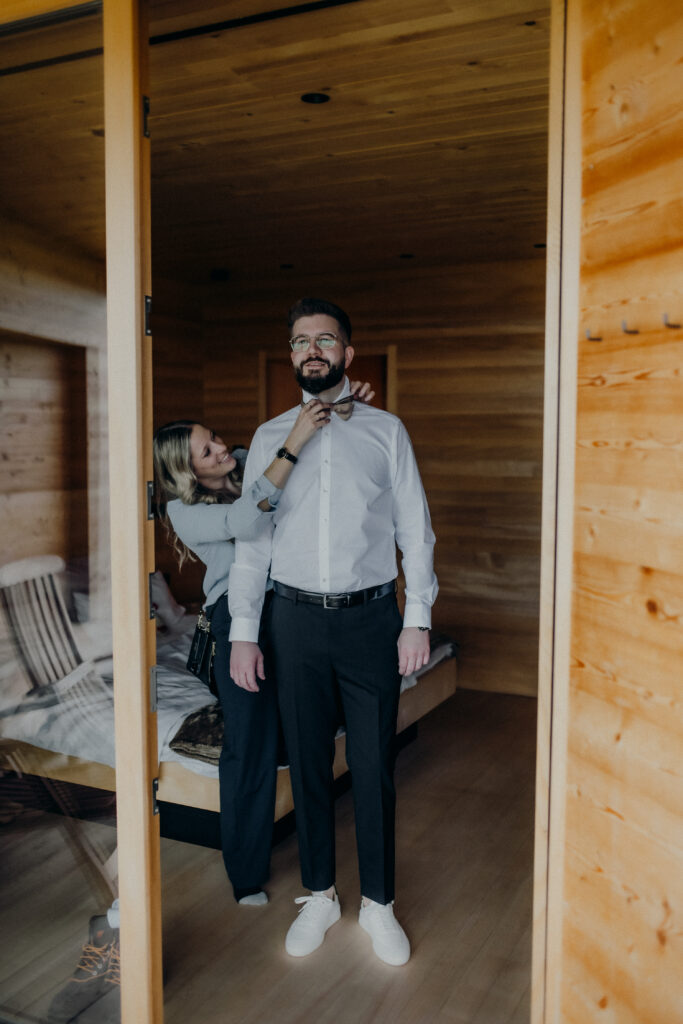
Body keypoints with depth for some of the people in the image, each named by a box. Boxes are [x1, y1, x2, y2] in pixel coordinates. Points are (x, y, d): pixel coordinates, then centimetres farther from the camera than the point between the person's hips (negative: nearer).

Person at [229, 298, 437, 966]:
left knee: (373, 766, 7)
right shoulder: (270, 436, 7)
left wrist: (418, 619, -5)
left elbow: (414, 529, 2)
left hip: (371, 616, -1)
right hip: (296, 617, 2)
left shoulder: (386, 431, 4)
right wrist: (243, 631, 0)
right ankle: (319, 896, 31)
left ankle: (378, 904, 27)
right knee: (307, 762, 12)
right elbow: (251, 539, 5)